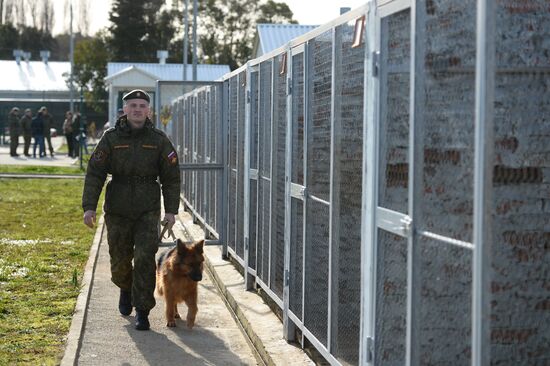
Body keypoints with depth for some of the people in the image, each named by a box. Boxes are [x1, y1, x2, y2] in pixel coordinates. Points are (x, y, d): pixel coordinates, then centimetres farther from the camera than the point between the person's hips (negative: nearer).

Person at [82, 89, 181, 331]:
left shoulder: (159, 140, 1)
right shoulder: (111, 138, -1)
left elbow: (171, 178, 5)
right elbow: (94, 174, -2)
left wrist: (171, 210, -2)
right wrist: (89, 206, -11)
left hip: (148, 211, -1)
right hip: (117, 211, 1)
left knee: (145, 258, -12)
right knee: (120, 261, 9)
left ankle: (142, 311, -5)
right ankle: (126, 289, 42)